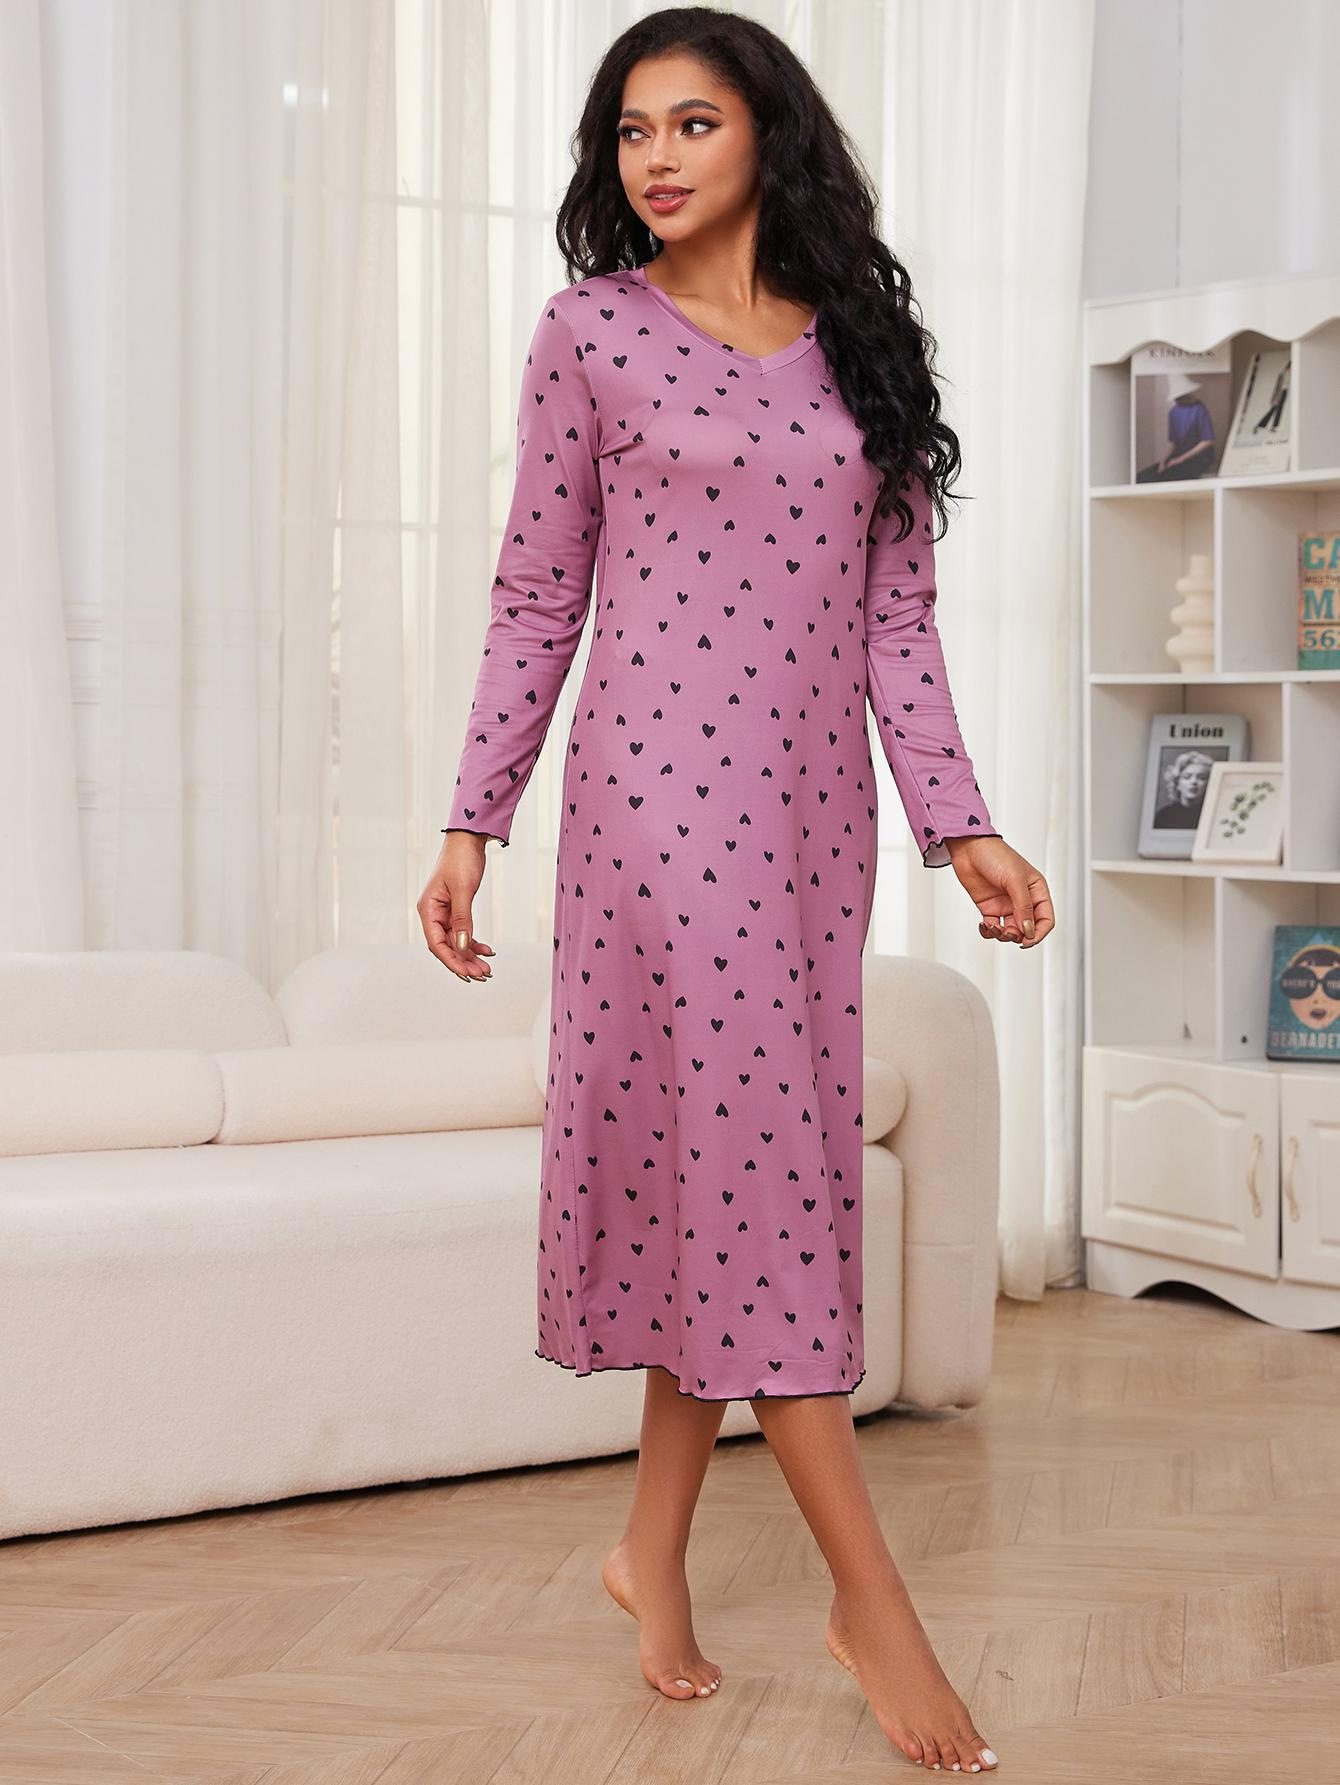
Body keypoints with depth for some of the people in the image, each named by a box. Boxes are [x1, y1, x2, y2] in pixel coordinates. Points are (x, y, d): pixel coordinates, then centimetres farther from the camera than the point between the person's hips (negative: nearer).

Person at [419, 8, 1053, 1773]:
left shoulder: (858, 347, 10)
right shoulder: (593, 329, 2)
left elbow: (898, 612, 9)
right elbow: (536, 598, 3)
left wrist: (959, 823, 2)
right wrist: (471, 822, 0)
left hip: (816, 802, 4)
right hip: (661, 783, -4)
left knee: (749, 1157, 6)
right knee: (747, 1142, -6)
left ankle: (654, 1544, 20)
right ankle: (870, 1592, -1)